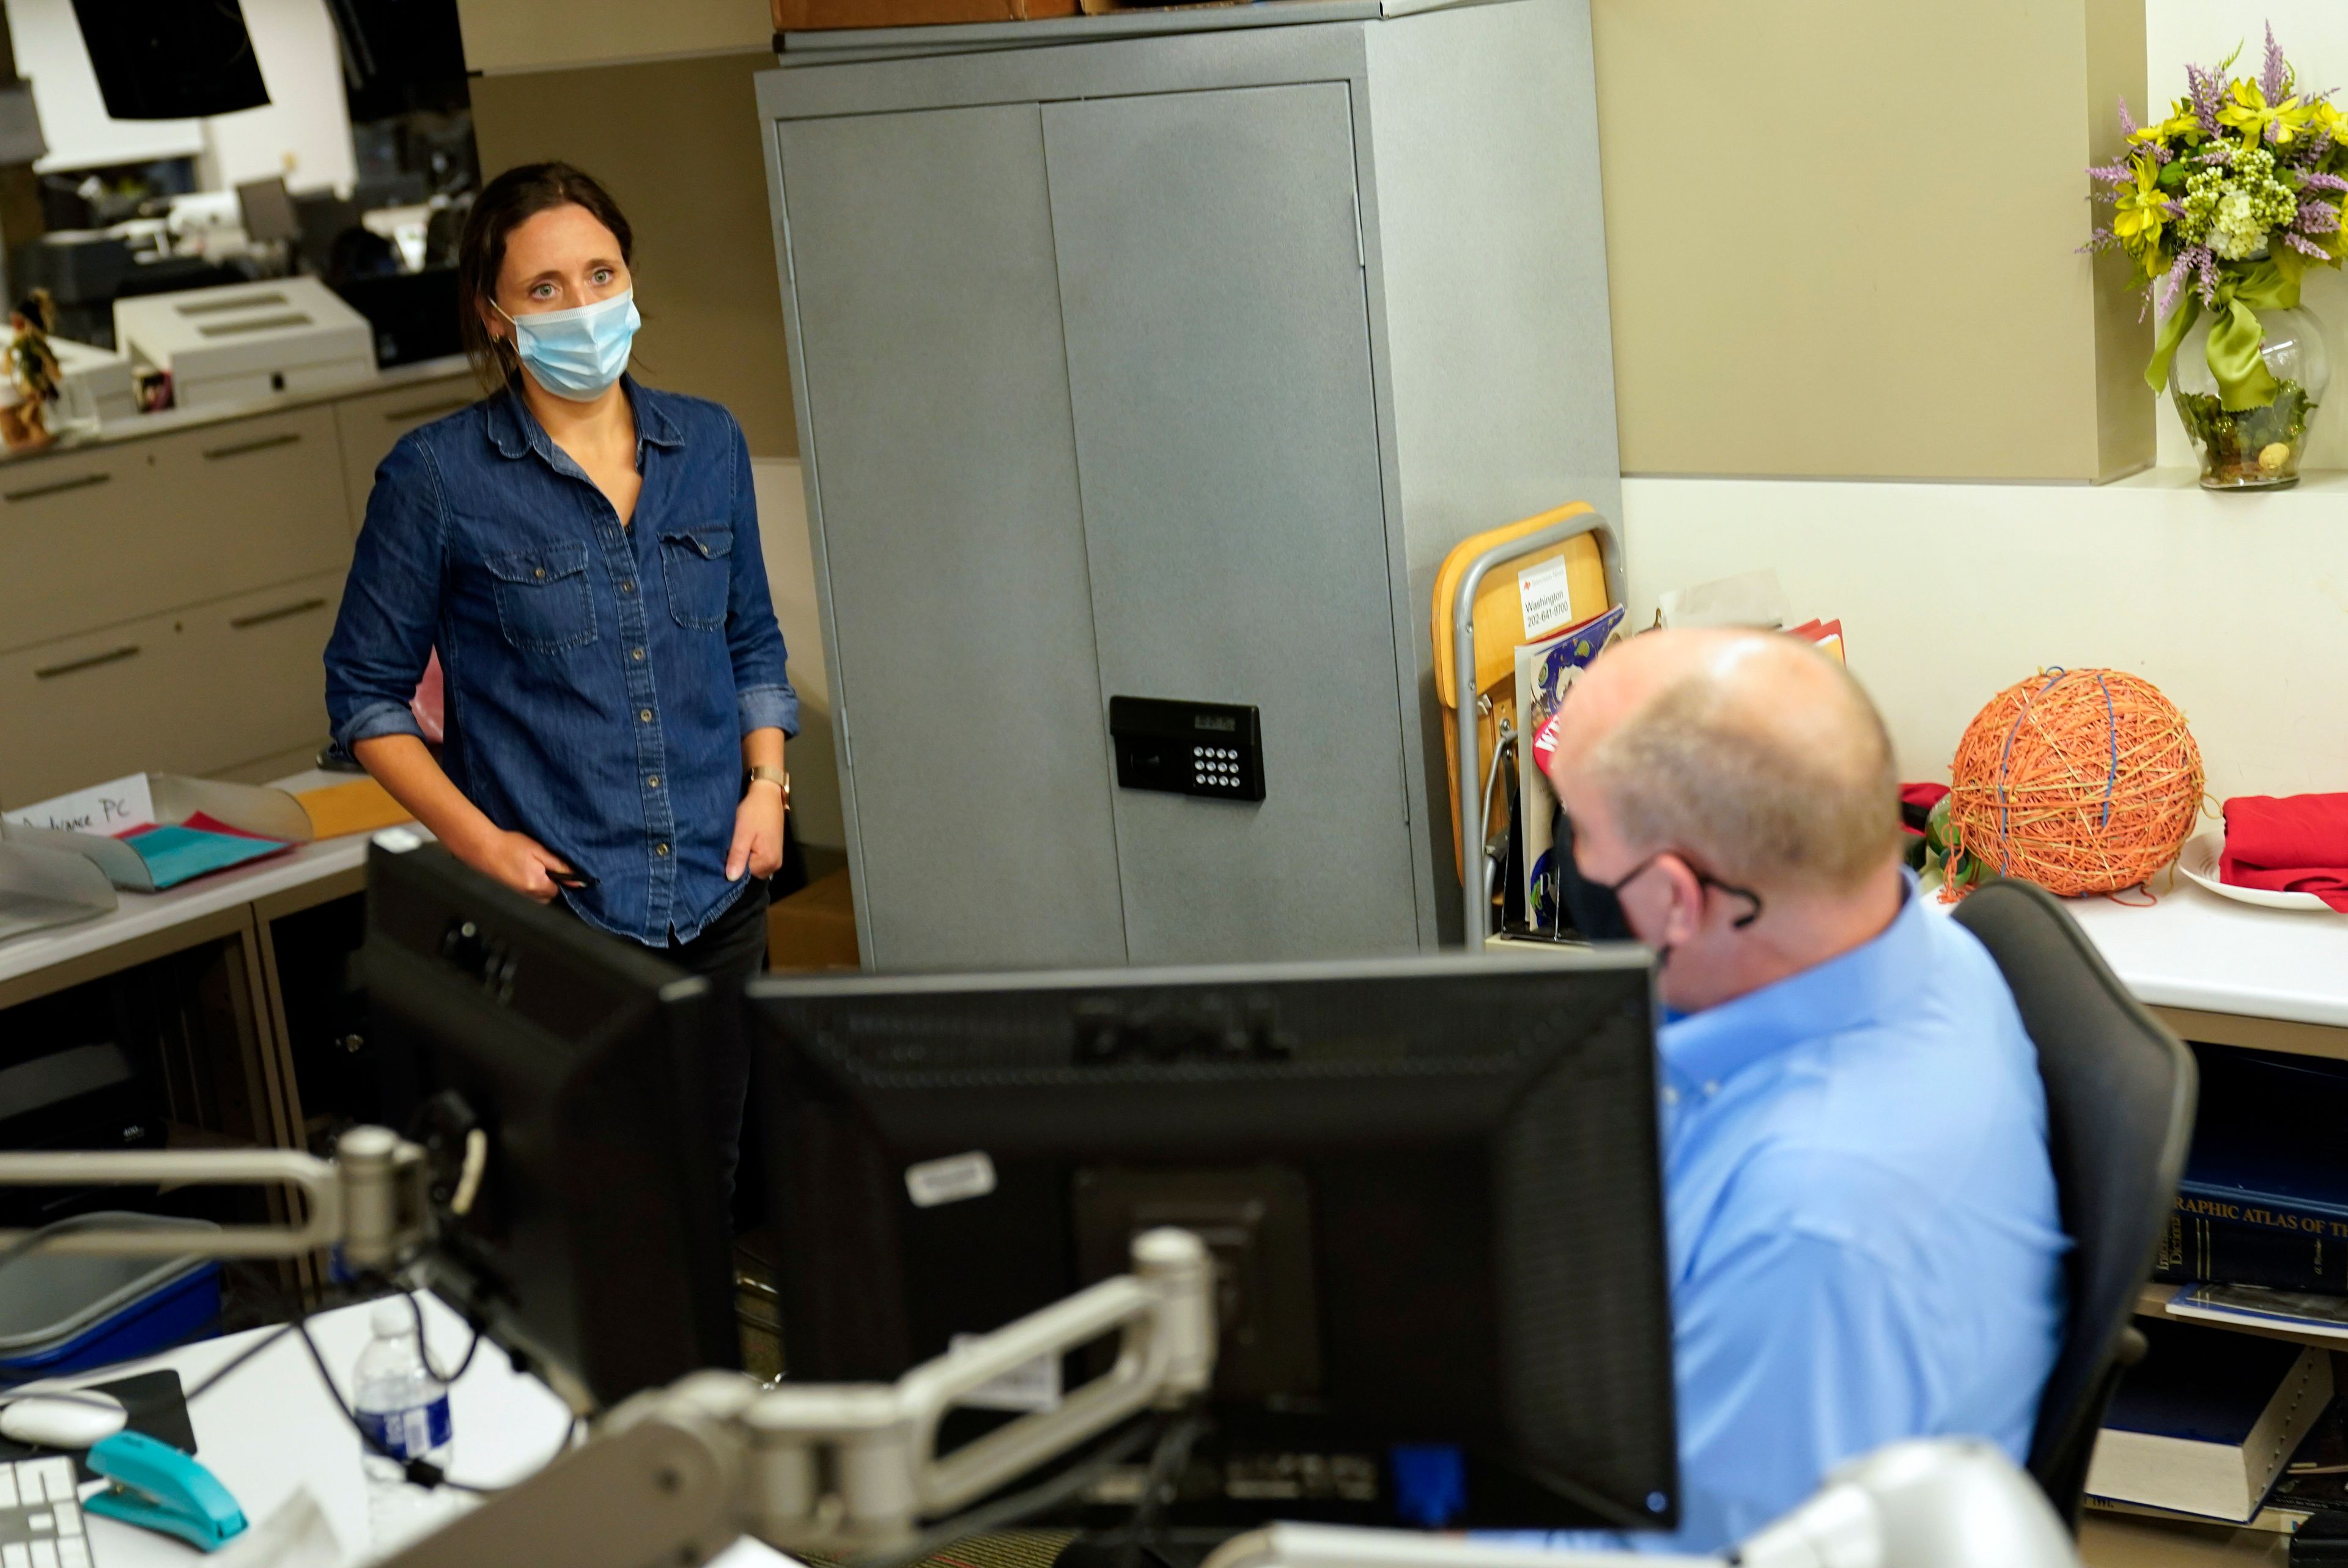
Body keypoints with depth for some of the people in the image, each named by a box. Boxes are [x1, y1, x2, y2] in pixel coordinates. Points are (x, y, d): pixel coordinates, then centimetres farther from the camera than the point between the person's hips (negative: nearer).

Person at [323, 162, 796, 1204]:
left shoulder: (708, 444, 6)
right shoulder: (437, 477, -7)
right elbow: (365, 692, 0)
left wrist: (767, 781, 2)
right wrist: (479, 841, -11)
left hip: (719, 891, 4)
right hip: (554, 908, -4)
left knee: (710, 1185, 14)